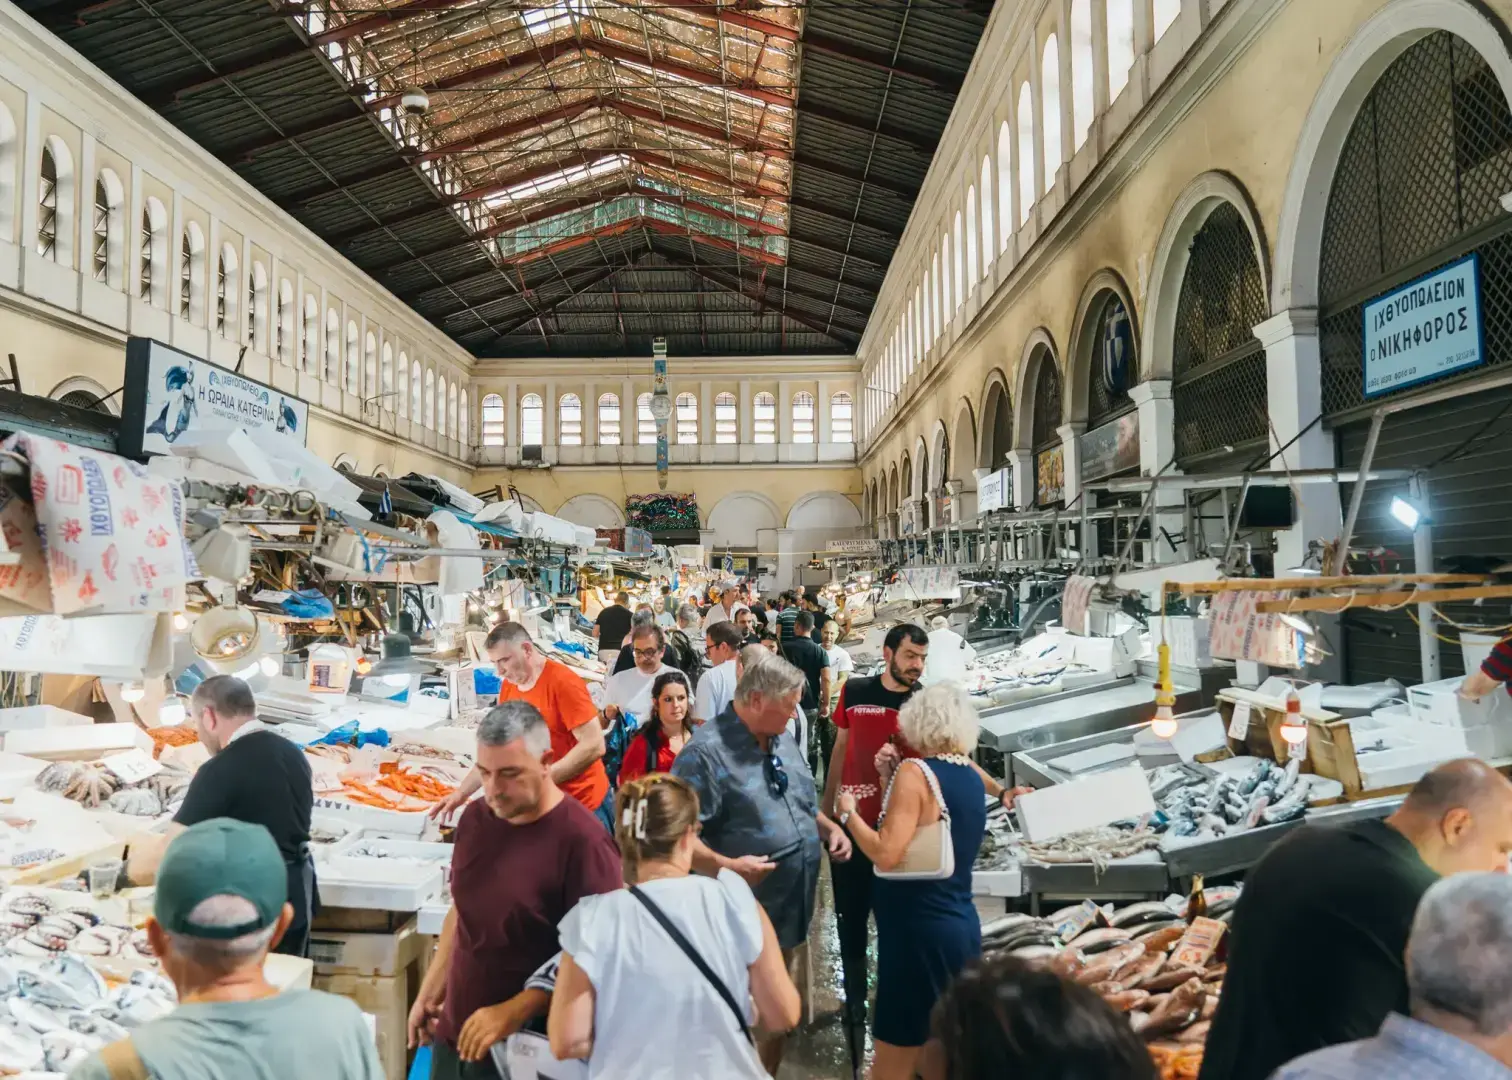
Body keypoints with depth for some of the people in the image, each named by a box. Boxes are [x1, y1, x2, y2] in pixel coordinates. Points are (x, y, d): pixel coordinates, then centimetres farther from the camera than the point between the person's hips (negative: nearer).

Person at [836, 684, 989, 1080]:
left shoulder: (915, 771, -15)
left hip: (920, 929, -8)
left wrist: (848, 814, -9)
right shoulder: (973, 778, 8)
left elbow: (887, 854, -23)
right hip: (963, 925, 8)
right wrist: (890, 782, 12)